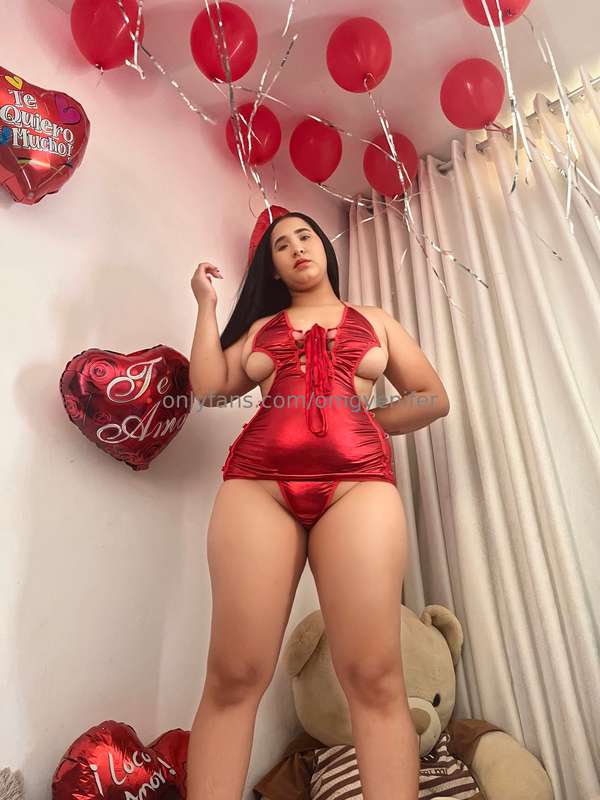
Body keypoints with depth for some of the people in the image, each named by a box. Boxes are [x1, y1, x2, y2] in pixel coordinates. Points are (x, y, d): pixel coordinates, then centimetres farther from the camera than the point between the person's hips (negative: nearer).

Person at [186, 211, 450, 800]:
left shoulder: (374, 320, 25)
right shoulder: (262, 326, 27)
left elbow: (433, 398, 21)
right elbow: (209, 387, 12)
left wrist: (364, 421, 10)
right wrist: (206, 305, 20)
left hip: (358, 482, 0)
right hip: (257, 483, 1)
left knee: (374, 676, -10)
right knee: (233, 676, -5)